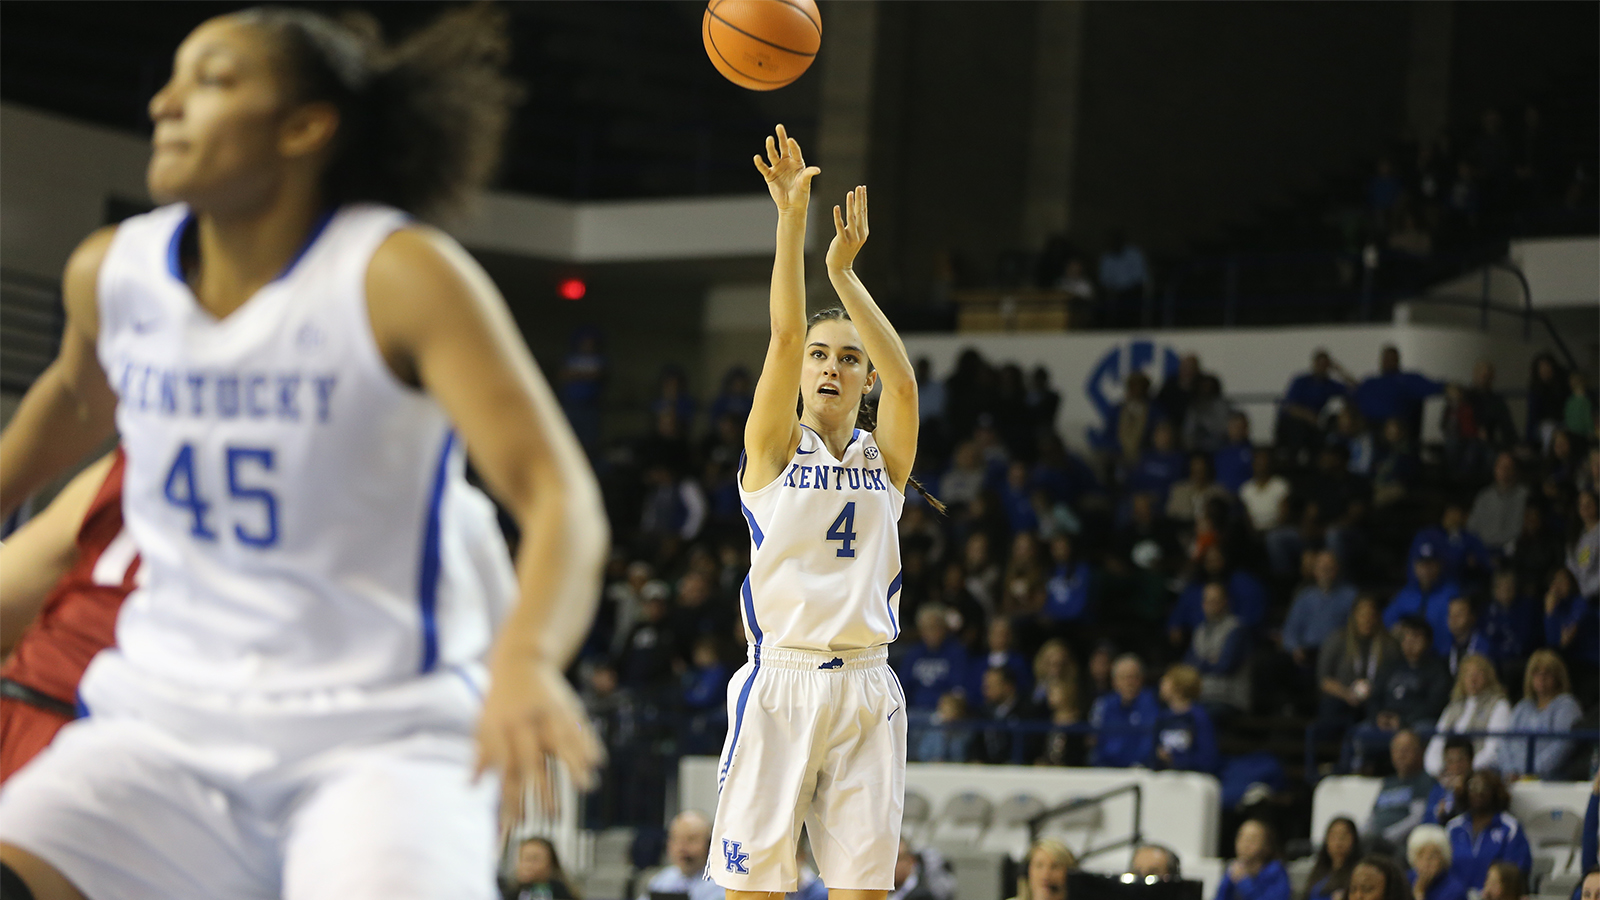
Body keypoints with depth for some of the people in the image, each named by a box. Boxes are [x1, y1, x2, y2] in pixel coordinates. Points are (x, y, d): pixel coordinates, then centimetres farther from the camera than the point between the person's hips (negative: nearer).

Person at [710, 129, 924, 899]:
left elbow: (904, 379, -9)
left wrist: (844, 272, -15)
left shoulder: (883, 457, 11)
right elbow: (784, 338, -9)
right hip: (781, 682, -2)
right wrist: (791, 220, -18)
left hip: (864, 689, 2)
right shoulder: (773, 449, 5)